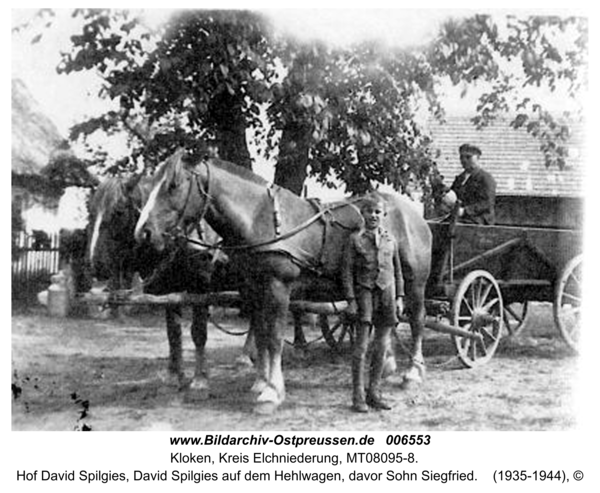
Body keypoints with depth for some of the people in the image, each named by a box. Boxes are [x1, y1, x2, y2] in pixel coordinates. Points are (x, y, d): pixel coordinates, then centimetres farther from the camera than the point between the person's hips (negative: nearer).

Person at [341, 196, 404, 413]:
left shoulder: (390, 240, 8)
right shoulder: (355, 239, -2)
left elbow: (397, 271, 14)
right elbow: (347, 272, -4)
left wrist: (399, 297, 7)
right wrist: (351, 299, -10)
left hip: (386, 293, 4)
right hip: (365, 291, -4)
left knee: (382, 346, 7)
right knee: (361, 345, -4)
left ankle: (374, 392, 17)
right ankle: (358, 396, 1)